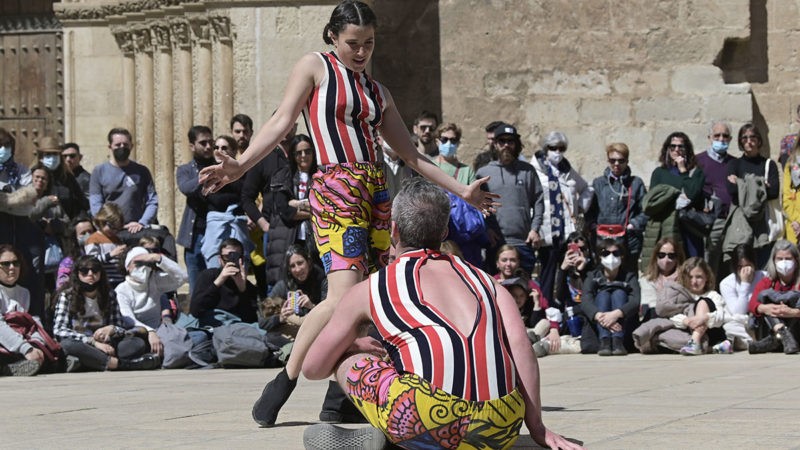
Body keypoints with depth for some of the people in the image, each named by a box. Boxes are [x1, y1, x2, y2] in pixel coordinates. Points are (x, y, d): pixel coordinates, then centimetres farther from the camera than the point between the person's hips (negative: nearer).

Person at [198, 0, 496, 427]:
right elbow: (282, 122, -4)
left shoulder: (377, 92, 21)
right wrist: (239, 165, -17)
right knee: (343, 295, -20)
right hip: (335, 188, -7)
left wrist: (460, 189, 22)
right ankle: (282, 385, -11)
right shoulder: (315, 67, 6)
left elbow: (410, 154, 24)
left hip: (376, 191, 7)